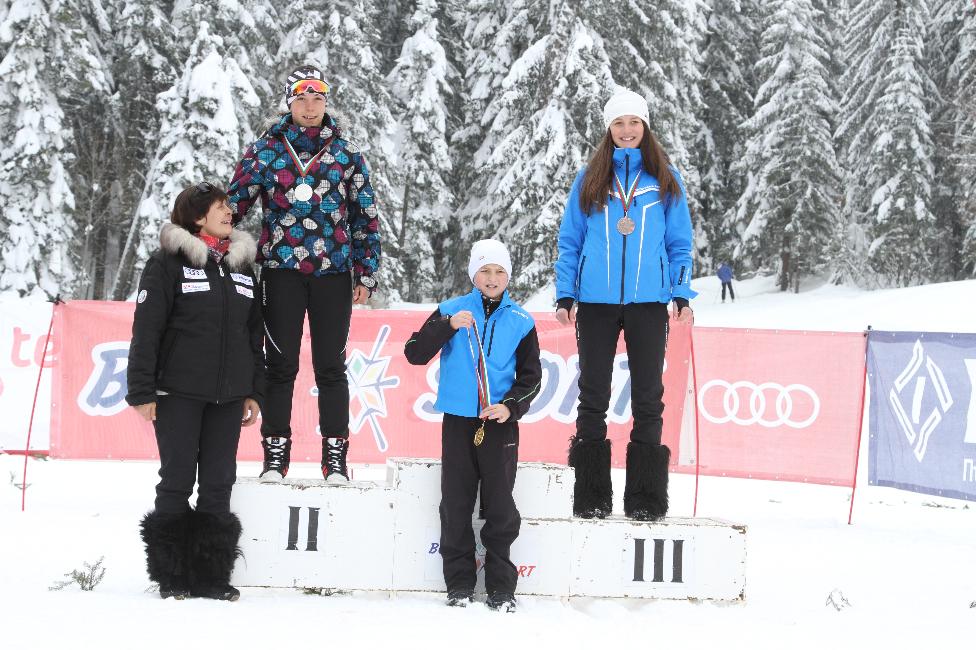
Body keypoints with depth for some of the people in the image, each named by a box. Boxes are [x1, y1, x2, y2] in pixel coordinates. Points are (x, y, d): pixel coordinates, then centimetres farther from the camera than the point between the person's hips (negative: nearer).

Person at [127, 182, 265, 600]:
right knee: (178, 480, -1)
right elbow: (146, 330, -6)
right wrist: (142, 391, -11)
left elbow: (254, 334, 18)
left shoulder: (242, 265, 14)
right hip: (179, 393, -4)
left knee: (219, 483, 4)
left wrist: (254, 392, 12)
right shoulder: (169, 263, -2)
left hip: (228, 396, 5)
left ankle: (211, 575, 11)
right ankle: (172, 576, 8)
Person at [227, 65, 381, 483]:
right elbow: (233, 203, 8)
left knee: (330, 365, 3)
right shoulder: (266, 150, 5)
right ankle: (275, 453, 10)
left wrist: (366, 274, 7)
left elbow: (365, 216, 10)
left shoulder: (347, 154, 8)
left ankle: (335, 456, 9)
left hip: (333, 273, 1)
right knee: (281, 365, 2)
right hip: (281, 269, -1)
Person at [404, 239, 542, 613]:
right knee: (456, 505, 3)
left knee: (500, 505, 0)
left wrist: (511, 406, -9)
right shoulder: (451, 311, 4)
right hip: (458, 419, 0)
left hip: (500, 423, 0)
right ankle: (459, 584, 12)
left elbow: (531, 376, 8)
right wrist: (447, 326, -18)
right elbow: (415, 353, -4)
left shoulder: (520, 322, 5)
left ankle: (501, 587, 9)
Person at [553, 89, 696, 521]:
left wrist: (682, 294, -2)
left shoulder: (666, 180, 8)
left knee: (647, 396, 3)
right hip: (596, 302, 0)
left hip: (648, 302, 0)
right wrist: (565, 294, 0)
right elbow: (570, 241, 8)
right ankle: (590, 498, 9)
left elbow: (680, 243, 9)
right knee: (593, 395, 3)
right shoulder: (590, 179, 8)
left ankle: (645, 501, 9)